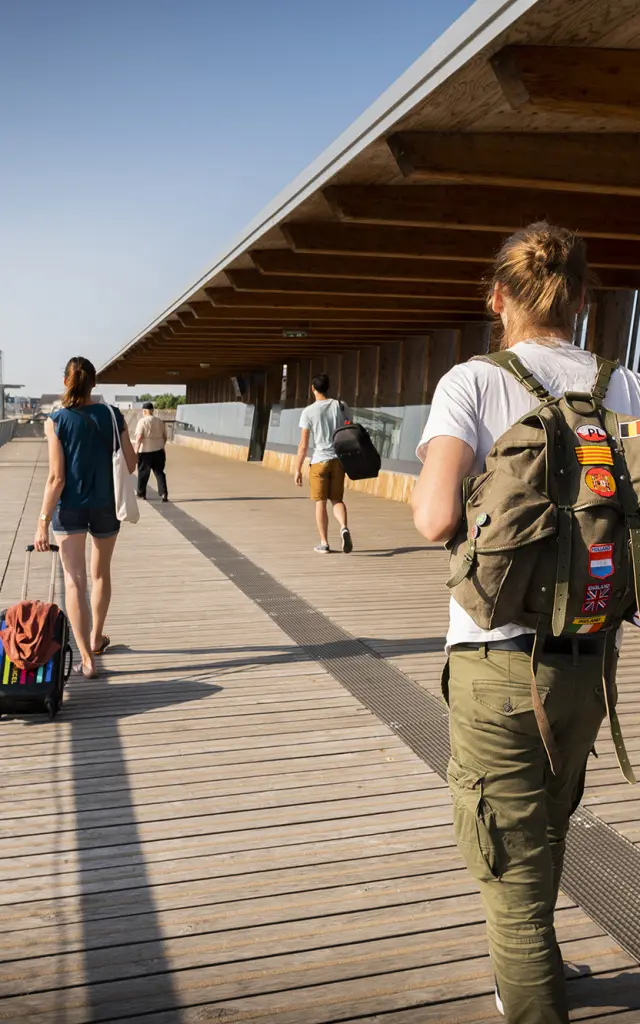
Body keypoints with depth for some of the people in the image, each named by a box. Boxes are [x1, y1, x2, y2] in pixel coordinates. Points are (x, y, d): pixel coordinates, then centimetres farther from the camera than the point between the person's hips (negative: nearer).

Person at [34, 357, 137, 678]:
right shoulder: (113, 416, -4)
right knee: (101, 573, 21)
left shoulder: (56, 421, -10)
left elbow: (56, 478, -13)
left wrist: (43, 521, -8)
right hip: (106, 505, 2)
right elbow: (130, 465, 0)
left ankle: (87, 658, -2)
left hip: (69, 507, -2)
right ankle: (96, 637, 38)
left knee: (74, 580, 2)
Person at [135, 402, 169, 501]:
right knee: (159, 473, 6)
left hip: (145, 452, -4)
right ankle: (163, 493, -8)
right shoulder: (160, 421, 7)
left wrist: (136, 451, -11)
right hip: (159, 451, 4)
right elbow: (165, 437, 13)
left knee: (143, 473, 10)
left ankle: (141, 493, 23)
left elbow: (139, 438, -16)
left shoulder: (142, 421, -9)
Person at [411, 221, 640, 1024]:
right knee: (545, 841, 29)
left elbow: (438, 519, -22)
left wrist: (423, 482, 0)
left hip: (500, 661, -5)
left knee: (514, 876, 9)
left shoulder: (474, 383, -9)